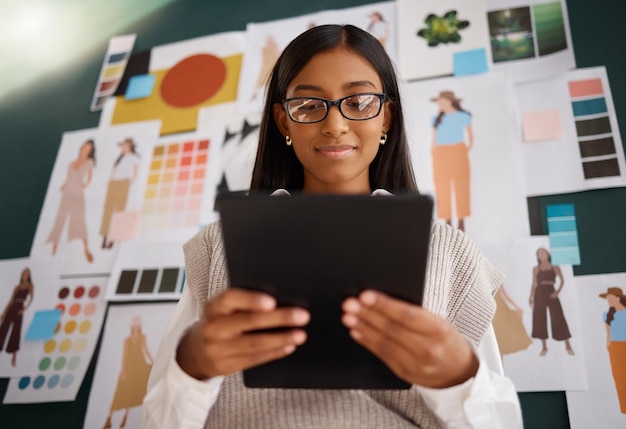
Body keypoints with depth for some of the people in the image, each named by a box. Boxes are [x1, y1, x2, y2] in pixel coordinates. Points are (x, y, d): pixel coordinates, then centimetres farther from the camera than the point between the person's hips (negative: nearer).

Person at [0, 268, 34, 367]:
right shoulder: (18, 287, 19)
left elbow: (31, 298, -6)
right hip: (11, 309, 5)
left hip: (19, 309, -5)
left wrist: (25, 308, -21)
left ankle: (14, 358, -7)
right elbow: (11, 300, 18)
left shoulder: (30, 285, 8)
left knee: (15, 333, -8)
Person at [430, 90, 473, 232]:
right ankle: (448, 223, 5)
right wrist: (433, 158, 5)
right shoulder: (437, 119, 11)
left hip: (458, 152, -3)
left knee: (461, 187, -2)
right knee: (442, 188, -1)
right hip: (440, 154, 3)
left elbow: (470, 135, 10)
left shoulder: (463, 116, 3)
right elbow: (433, 140, 12)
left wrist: (470, 146, -6)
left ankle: (461, 222, 4)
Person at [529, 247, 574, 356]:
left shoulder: (555, 267, 7)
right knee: (540, 319, 0)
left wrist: (558, 291, -15)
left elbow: (562, 281, 2)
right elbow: (534, 284, 10)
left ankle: (568, 345, 1)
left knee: (558, 318, -6)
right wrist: (531, 297, 2)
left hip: (551, 293, -1)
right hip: (539, 294, 2)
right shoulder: (536, 269, 10)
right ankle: (544, 347, 8)